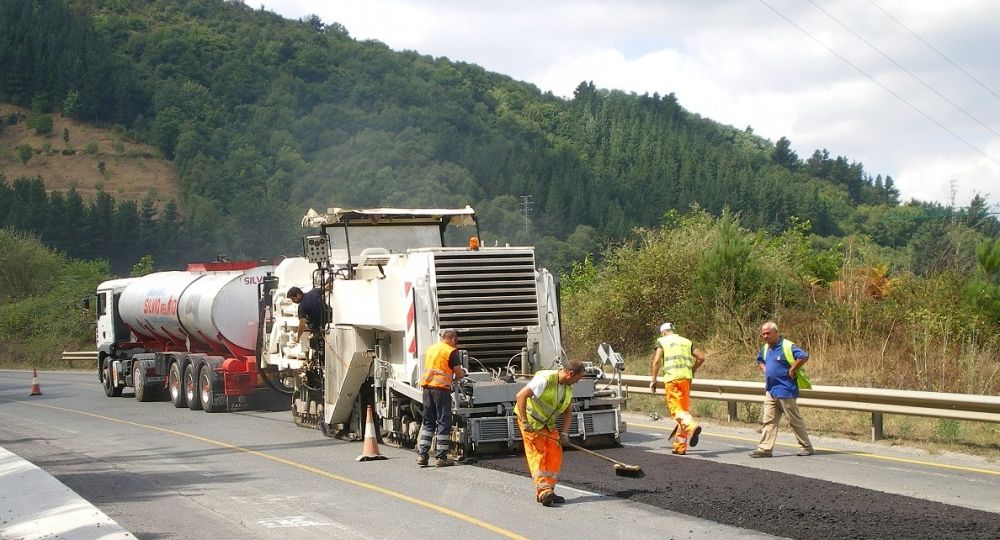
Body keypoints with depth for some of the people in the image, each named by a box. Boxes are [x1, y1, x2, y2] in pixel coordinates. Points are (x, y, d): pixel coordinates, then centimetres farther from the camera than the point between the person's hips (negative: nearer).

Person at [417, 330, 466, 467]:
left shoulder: (430, 348, 16)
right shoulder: (452, 351, -4)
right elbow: (459, 374, -5)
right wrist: (462, 373, 18)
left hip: (427, 386, 6)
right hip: (441, 388, -6)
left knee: (428, 422, 14)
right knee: (443, 422, 1)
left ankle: (422, 455, 9)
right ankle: (441, 457, -1)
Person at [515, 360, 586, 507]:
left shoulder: (568, 387, 2)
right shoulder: (545, 379, -25)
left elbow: (568, 411, 10)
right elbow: (521, 396, -31)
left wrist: (564, 433, -3)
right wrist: (524, 422, -32)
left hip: (549, 424, 8)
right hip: (531, 422, -8)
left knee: (555, 454, 0)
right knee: (537, 454, -12)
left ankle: (547, 491, 6)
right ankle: (543, 490, -18)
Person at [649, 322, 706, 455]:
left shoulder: (662, 341, 9)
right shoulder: (686, 341, 21)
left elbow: (656, 360, -3)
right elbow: (701, 356, 12)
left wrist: (653, 379, 2)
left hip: (672, 378, -4)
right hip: (686, 378, 4)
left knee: (676, 409, -7)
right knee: (684, 409, 9)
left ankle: (692, 426, -37)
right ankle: (680, 447, 11)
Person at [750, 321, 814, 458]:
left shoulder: (787, 346, -14)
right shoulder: (766, 348, 13)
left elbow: (804, 356, -25)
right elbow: (760, 360, 33)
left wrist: (791, 371, -19)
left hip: (785, 390, -8)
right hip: (770, 391, 8)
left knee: (795, 420, 2)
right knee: (769, 420, 3)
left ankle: (807, 447, 12)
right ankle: (765, 449, 3)